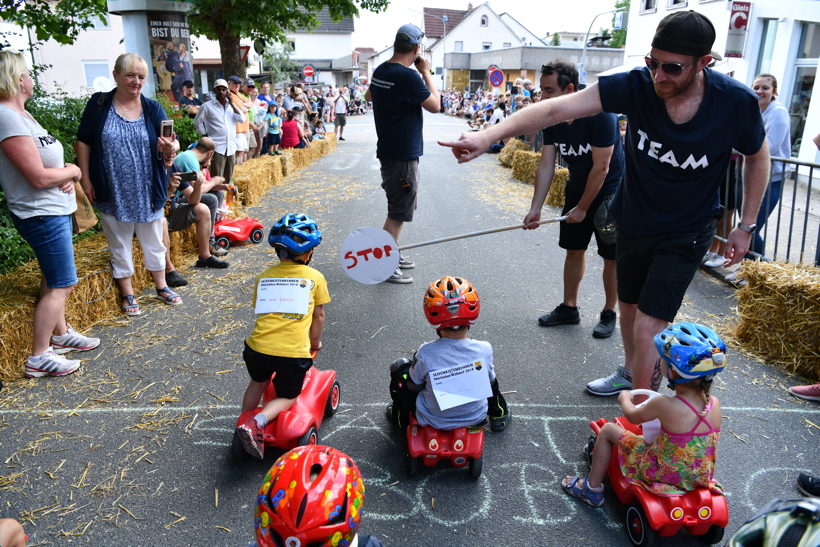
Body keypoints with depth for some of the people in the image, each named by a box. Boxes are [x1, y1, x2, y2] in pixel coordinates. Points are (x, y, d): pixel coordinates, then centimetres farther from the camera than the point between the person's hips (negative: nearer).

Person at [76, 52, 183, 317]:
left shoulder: (153, 108, -1)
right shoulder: (98, 104, -4)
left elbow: (172, 141, -10)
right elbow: (83, 142, 0)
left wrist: (170, 147, -34)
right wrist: (86, 179, -5)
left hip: (148, 192, 2)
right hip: (112, 193, -1)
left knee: (154, 241, 15)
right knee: (120, 244, 11)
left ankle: (161, 286, 33)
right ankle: (127, 293, 26)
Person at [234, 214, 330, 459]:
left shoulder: (264, 276, 11)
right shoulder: (315, 277, 4)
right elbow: (319, 315, 11)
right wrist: (315, 342, 27)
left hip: (258, 347, 3)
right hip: (294, 353, -3)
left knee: (258, 382, 33)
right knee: (287, 397, 17)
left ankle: (243, 422, 32)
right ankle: (255, 424, -6)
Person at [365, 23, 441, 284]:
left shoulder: (380, 71, 6)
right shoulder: (408, 76, -20)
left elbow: (369, 96, 26)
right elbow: (434, 106, -11)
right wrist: (426, 72, -3)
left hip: (388, 150, 9)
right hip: (402, 155, -9)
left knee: (399, 207, 21)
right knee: (398, 213, -2)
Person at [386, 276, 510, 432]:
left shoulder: (425, 353, -29)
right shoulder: (484, 349, -22)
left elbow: (414, 386, -10)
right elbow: (489, 382, -3)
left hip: (434, 421, -2)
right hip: (476, 417, 2)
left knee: (399, 367, 13)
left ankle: (400, 417, 34)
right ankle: (499, 416, 40)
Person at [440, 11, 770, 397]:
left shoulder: (737, 103, -21)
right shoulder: (637, 85, -22)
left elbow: (758, 157, -1)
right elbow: (556, 109, -32)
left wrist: (746, 226, -1)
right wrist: (490, 135, -44)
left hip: (685, 233, -3)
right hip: (633, 221, 3)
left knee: (647, 330, -10)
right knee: (628, 307, 22)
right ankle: (629, 374, 51)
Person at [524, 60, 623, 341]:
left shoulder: (600, 114, -27)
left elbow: (601, 167, -24)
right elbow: (546, 164, -7)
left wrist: (582, 207, -16)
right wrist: (535, 209, -12)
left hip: (609, 190, -6)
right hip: (577, 187, 6)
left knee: (611, 257, 2)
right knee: (574, 249, 11)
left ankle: (609, 314, 18)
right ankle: (569, 308, 24)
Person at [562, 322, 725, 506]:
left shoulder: (664, 405, -28)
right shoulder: (715, 404, -13)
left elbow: (632, 416, -7)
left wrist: (625, 398, 14)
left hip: (663, 475, -6)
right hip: (701, 478, 6)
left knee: (608, 430, 8)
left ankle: (592, 489, 23)